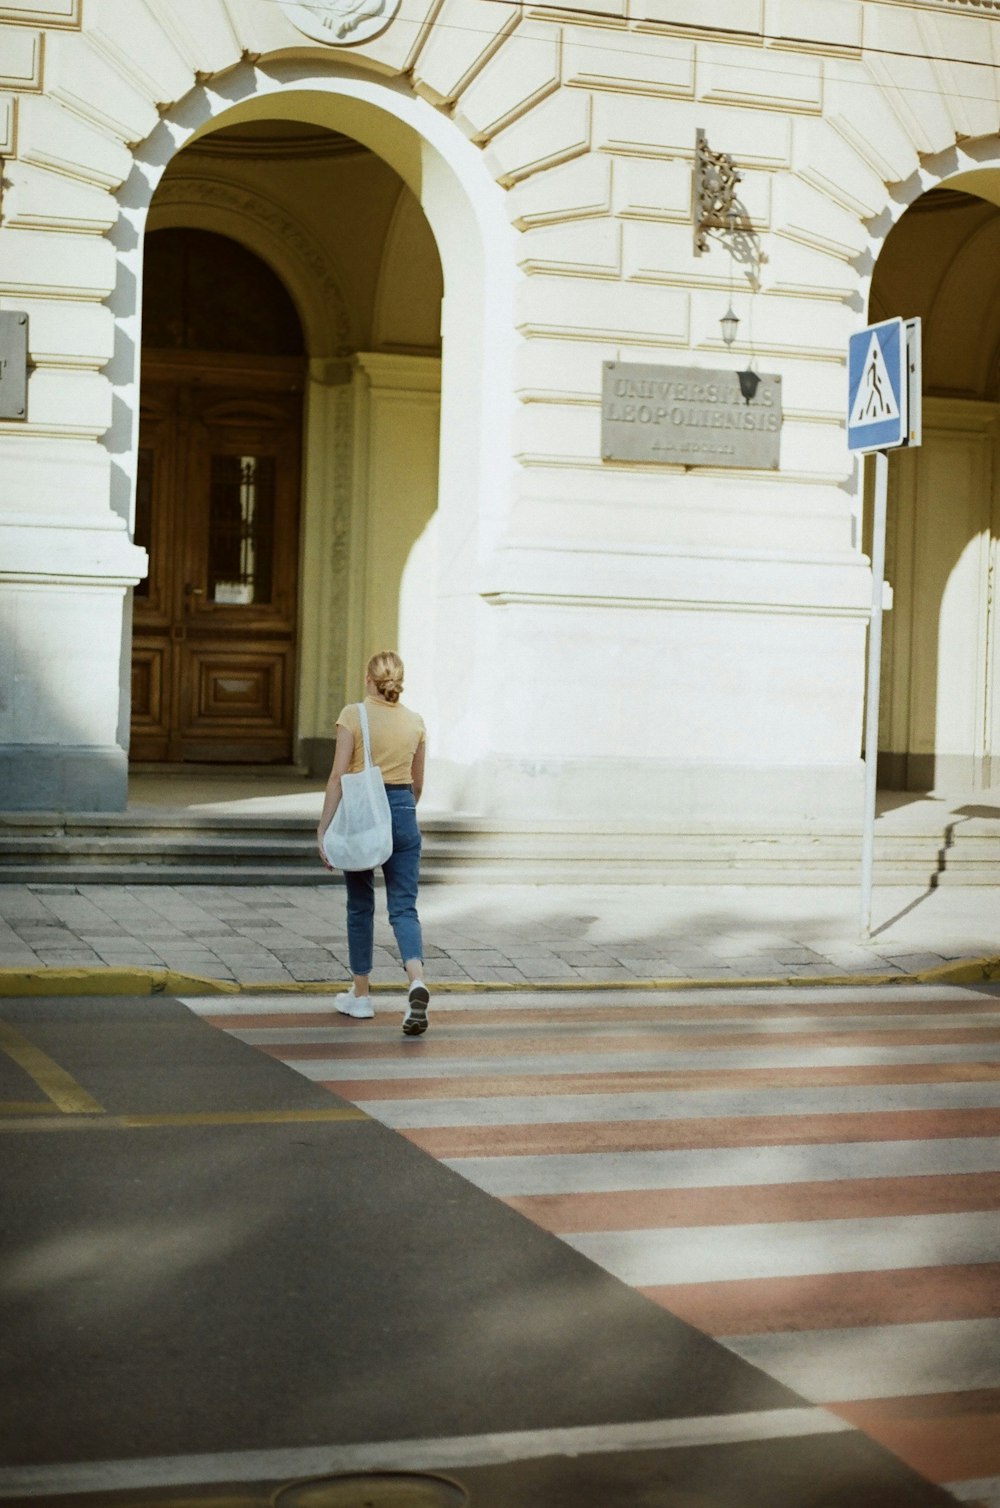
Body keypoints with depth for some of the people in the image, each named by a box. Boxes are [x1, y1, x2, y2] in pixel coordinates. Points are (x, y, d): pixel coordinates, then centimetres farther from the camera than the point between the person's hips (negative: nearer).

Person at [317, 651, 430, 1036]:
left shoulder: (353, 716, -6)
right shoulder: (415, 722, 6)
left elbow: (338, 776, -10)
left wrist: (323, 829, -7)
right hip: (402, 812, 2)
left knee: (360, 906, 13)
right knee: (404, 908, 1)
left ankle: (360, 996, 21)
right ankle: (417, 983, -23)